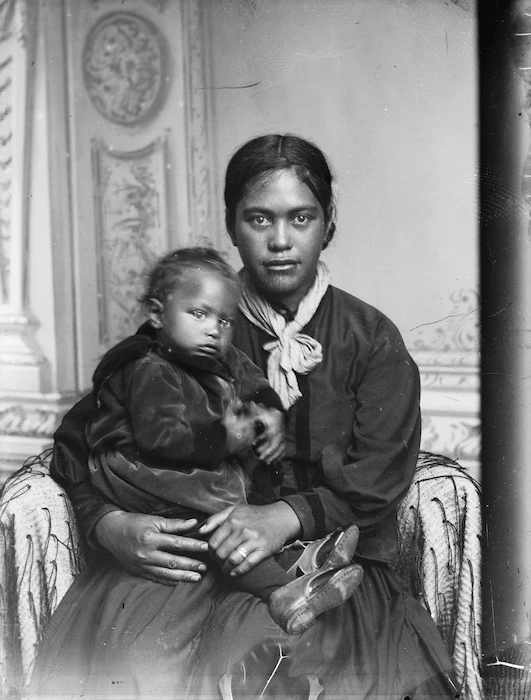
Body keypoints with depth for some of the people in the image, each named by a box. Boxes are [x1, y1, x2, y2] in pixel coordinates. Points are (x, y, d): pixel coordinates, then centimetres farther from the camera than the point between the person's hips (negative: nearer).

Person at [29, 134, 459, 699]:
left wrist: (288, 517, -20)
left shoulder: (373, 340, 7)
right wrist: (108, 524, -11)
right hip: (192, 561, 1)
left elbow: (379, 475, -2)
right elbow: (79, 438, 9)